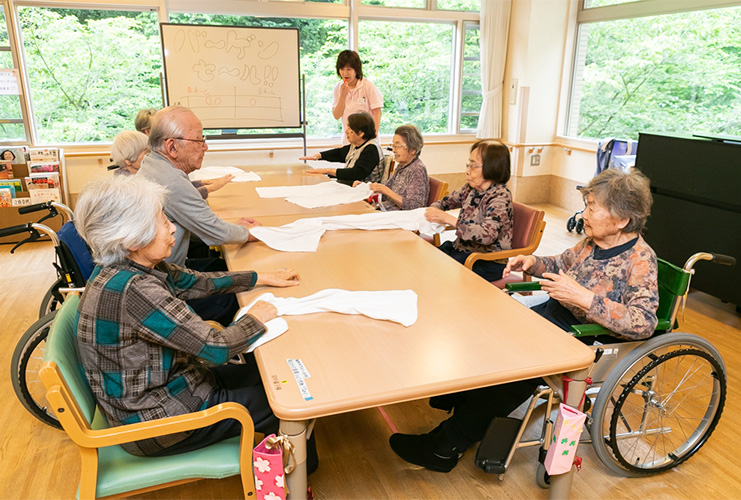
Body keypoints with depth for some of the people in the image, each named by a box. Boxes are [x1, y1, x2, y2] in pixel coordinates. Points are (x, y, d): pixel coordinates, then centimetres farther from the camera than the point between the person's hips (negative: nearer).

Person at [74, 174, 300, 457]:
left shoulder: (135, 267, -5)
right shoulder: (133, 290, -33)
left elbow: (195, 282, 9)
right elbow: (216, 349, -30)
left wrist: (263, 279, 11)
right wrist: (255, 319, -11)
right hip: (153, 423, -9)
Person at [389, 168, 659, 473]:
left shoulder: (639, 259, -20)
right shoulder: (593, 241, 3)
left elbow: (644, 323, -30)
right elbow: (562, 264, 20)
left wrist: (583, 298, -36)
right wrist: (533, 263, -1)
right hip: (555, 313, 9)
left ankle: (447, 446, -10)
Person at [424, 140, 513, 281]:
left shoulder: (500, 195, -17)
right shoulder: (470, 188, 5)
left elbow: (487, 235, -30)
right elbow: (446, 202, 21)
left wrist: (448, 219, -27)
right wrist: (432, 210, -5)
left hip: (488, 263, -7)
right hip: (461, 248, 7)